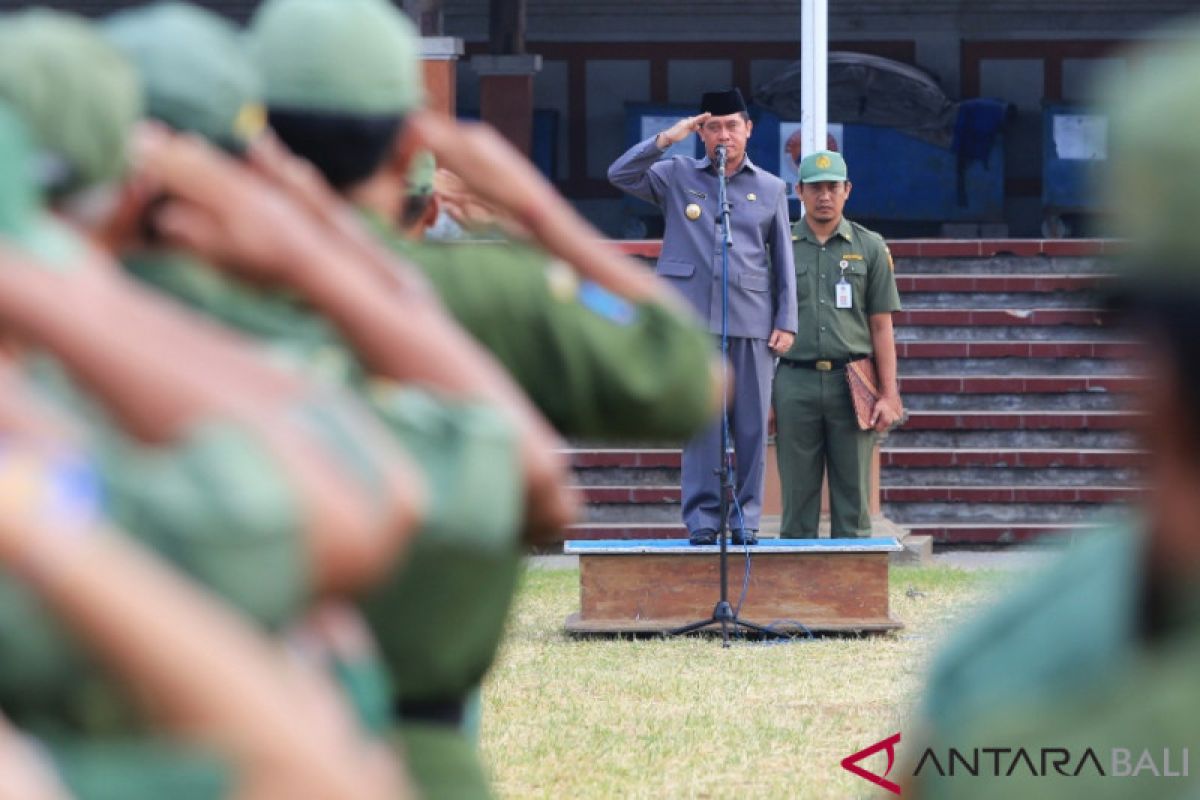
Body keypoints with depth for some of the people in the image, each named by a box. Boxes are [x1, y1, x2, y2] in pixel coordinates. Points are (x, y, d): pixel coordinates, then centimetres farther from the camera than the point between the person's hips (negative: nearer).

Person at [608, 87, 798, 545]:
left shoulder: (770, 189, 14)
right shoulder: (677, 177, 12)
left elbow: (783, 262, 13)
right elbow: (620, 175, 1)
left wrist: (786, 322, 5)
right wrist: (666, 139, -5)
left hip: (752, 324, 1)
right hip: (694, 320, -1)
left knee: (751, 425, -1)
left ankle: (746, 518, 4)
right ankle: (701, 519, -1)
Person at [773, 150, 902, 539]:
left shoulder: (869, 248, 9)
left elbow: (881, 327, 7)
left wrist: (889, 394, 0)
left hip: (851, 384, 0)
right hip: (795, 383, 0)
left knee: (853, 499, 1)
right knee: (798, 498, 1)